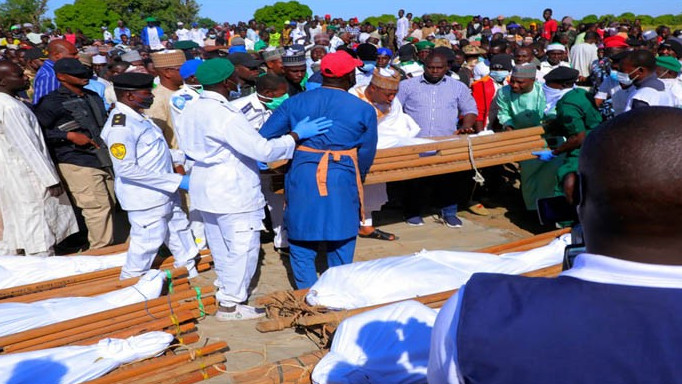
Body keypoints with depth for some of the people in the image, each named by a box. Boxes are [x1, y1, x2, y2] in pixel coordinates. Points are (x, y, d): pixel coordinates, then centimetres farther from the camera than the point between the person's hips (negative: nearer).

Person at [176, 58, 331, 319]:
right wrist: (297, 135, -18)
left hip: (205, 188, 9)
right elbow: (263, 150, -27)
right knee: (242, 247, 4)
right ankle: (230, 305, 14)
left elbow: (188, 147, 15)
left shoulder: (191, 110, 2)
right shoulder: (226, 116, -25)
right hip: (234, 192, -9)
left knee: (220, 246, 23)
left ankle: (226, 289, 41)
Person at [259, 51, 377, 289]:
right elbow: (366, 154, 4)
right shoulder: (364, 110, -1)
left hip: (301, 177, 1)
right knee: (341, 243, 16)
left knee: (302, 243, 14)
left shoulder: (295, 102, 3)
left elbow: (264, 137, 3)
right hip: (342, 180, -1)